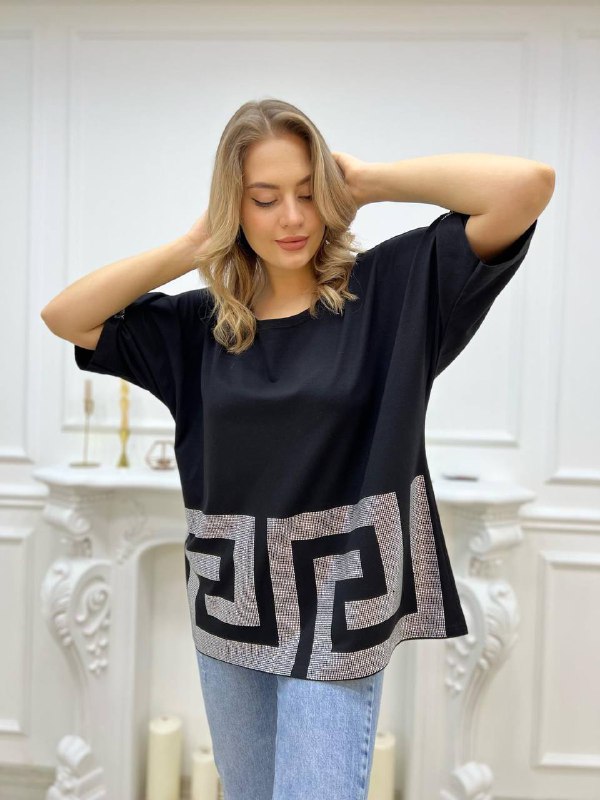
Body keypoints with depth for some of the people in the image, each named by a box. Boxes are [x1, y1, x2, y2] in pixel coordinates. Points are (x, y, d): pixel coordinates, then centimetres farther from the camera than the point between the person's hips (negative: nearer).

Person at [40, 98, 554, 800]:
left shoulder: (390, 287, -8)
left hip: (339, 614, -4)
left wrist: (370, 180, -11)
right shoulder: (202, 321, 2)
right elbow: (64, 316, 2)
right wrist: (190, 247, -4)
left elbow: (529, 184, -16)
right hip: (229, 608, 5)